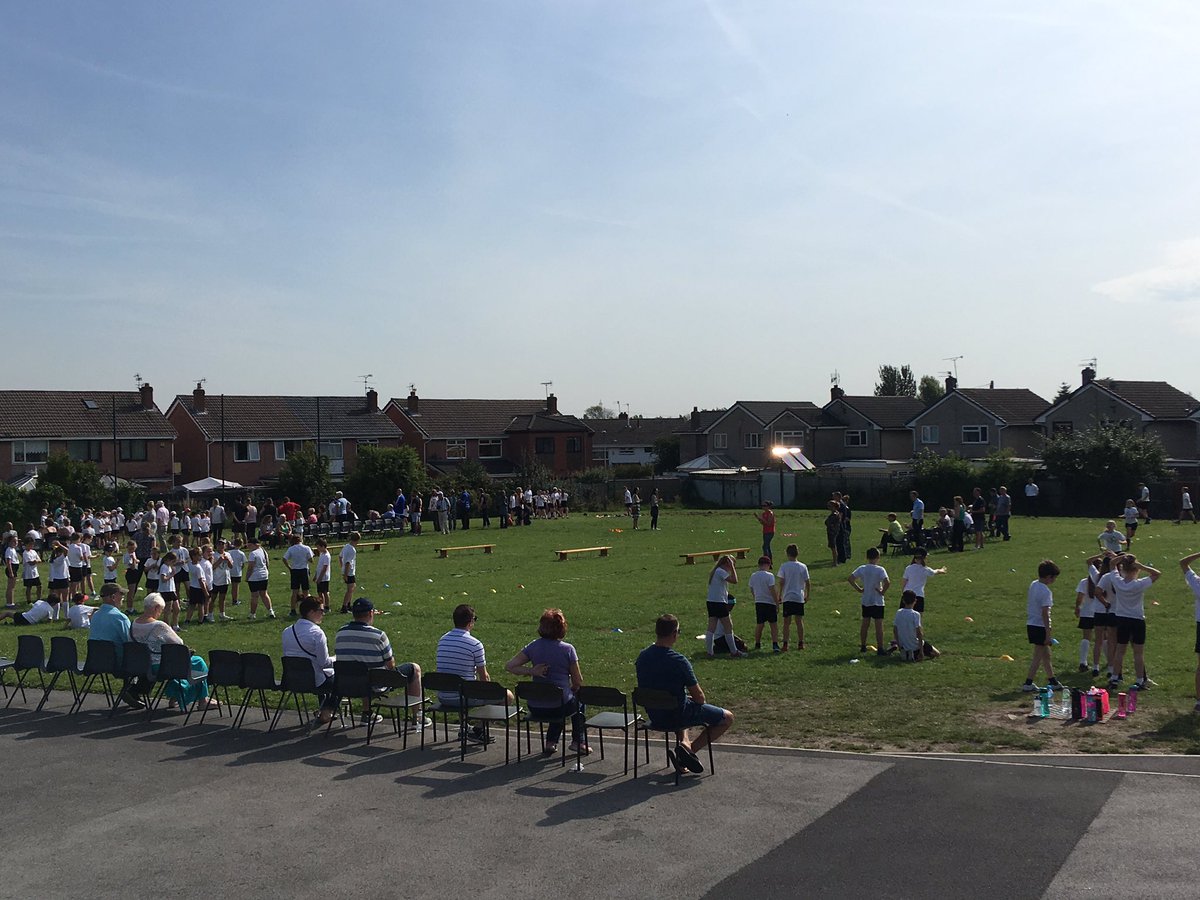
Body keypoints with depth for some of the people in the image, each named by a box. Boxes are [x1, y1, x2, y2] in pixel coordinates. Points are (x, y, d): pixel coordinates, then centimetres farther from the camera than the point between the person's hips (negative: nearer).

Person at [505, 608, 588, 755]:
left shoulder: (533, 646, -2)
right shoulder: (568, 649, -11)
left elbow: (509, 666, -2)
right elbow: (578, 682, -3)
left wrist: (530, 671, -9)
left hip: (536, 708, 3)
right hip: (562, 706, -3)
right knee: (579, 701, 33)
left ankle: (551, 743, 30)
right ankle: (579, 742, 30)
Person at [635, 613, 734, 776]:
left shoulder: (643, 656, -3)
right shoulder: (678, 661, -23)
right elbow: (699, 696, -15)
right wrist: (702, 701, 9)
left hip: (655, 715, 7)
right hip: (678, 714, -7)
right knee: (727, 718, 9)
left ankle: (683, 742, 14)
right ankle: (691, 748, -2)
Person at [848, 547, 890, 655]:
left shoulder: (862, 568, -2)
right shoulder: (880, 570, -14)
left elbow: (849, 578, -4)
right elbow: (887, 583, -27)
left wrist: (859, 589, 2)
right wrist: (883, 592, -12)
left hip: (865, 601, 4)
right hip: (877, 602, -4)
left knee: (864, 624, 14)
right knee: (879, 625, 1)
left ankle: (863, 647, 21)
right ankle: (880, 649, 3)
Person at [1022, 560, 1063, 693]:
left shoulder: (1032, 585, 7)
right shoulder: (1046, 592, -19)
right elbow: (1044, 613, -21)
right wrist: (1048, 634, -17)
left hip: (1031, 625, 9)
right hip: (1040, 627, -9)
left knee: (1046, 654, 18)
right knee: (1038, 656, 1)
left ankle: (1052, 681, 28)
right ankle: (1028, 684, 2)